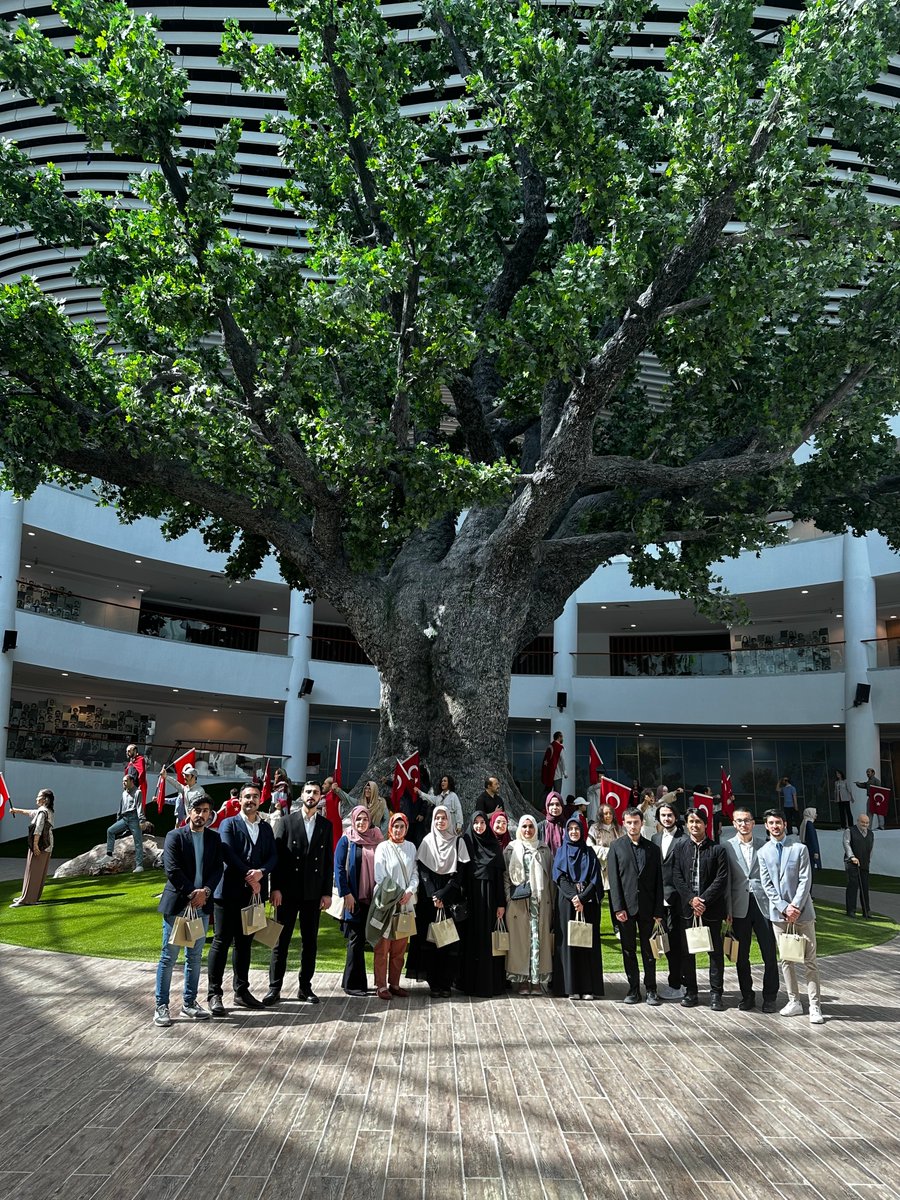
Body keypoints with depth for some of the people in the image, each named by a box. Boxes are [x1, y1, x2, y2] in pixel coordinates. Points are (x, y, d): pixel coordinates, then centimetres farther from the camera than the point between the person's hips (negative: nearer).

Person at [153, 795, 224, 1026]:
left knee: (195, 957, 11)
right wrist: (191, 893, -16)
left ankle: (189, 1003, 20)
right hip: (176, 903, -4)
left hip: (201, 904, 4)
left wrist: (205, 892, -13)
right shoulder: (174, 836, -4)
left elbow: (218, 868, 2)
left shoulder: (214, 838, 9)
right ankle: (161, 1006, 8)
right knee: (169, 957, 0)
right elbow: (172, 870, -12)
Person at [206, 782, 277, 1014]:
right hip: (229, 891, -5)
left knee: (244, 943, 11)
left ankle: (241, 991, 18)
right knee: (222, 942, -3)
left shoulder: (266, 828, 16)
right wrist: (248, 877, -15)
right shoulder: (229, 824, 1)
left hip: (254, 893, 5)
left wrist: (260, 873, -14)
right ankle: (214, 994, 1)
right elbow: (228, 855, -11)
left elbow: (272, 857, 6)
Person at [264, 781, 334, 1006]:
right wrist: (275, 888, -9)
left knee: (310, 941, 8)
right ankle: (275, 987, 8)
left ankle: (305, 986, 17)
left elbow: (329, 861, 7)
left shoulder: (326, 825, 7)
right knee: (281, 940, 2)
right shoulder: (288, 821, 1)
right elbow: (277, 855, -2)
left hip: (313, 892, 2)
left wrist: (327, 892, 1)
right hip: (288, 890, -2)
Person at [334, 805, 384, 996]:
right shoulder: (346, 840, -2)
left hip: (371, 898, 4)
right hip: (353, 898, -4)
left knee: (361, 939, 7)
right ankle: (352, 985, 3)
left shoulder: (375, 840, 10)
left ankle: (351, 981, 17)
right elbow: (339, 867, -6)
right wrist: (346, 894, -14)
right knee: (356, 939, -4)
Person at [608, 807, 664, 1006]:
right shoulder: (616, 847, 2)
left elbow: (658, 881, 5)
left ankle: (651, 990, 14)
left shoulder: (653, 849, 7)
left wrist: (658, 910, -1)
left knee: (649, 950, 5)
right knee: (628, 950, 6)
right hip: (626, 906, -1)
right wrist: (618, 907, -10)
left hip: (647, 907, 1)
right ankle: (633, 989, 15)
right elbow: (614, 879, -2)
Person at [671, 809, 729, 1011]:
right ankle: (690, 992, 18)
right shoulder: (680, 848, 6)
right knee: (687, 951, 7)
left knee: (716, 952, 3)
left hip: (711, 908, -2)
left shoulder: (717, 849, -1)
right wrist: (691, 899, -12)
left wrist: (703, 900, -14)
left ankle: (716, 994, 12)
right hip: (687, 907, 2)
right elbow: (676, 877, 1)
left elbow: (722, 879, -7)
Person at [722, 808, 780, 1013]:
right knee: (742, 956, 8)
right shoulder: (727, 847, 2)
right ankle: (747, 996, 21)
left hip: (763, 904, 0)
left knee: (770, 954, 1)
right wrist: (728, 910, -3)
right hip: (740, 907, 0)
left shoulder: (764, 845, 5)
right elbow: (726, 880, 1)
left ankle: (770, 997, 16)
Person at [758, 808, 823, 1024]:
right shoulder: (763, 852, 5)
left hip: (802, 911, -2)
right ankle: (794, 1002, 18)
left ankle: (815, 1006, 4)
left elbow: (805, 880, -7)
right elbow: (767, 885, 0)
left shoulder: (799, 848, -2)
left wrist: (795, 906, -15)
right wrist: (784, 908, -10)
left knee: (810, 961, 0)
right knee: (786, 960, 9)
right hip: (779, 913, 3)